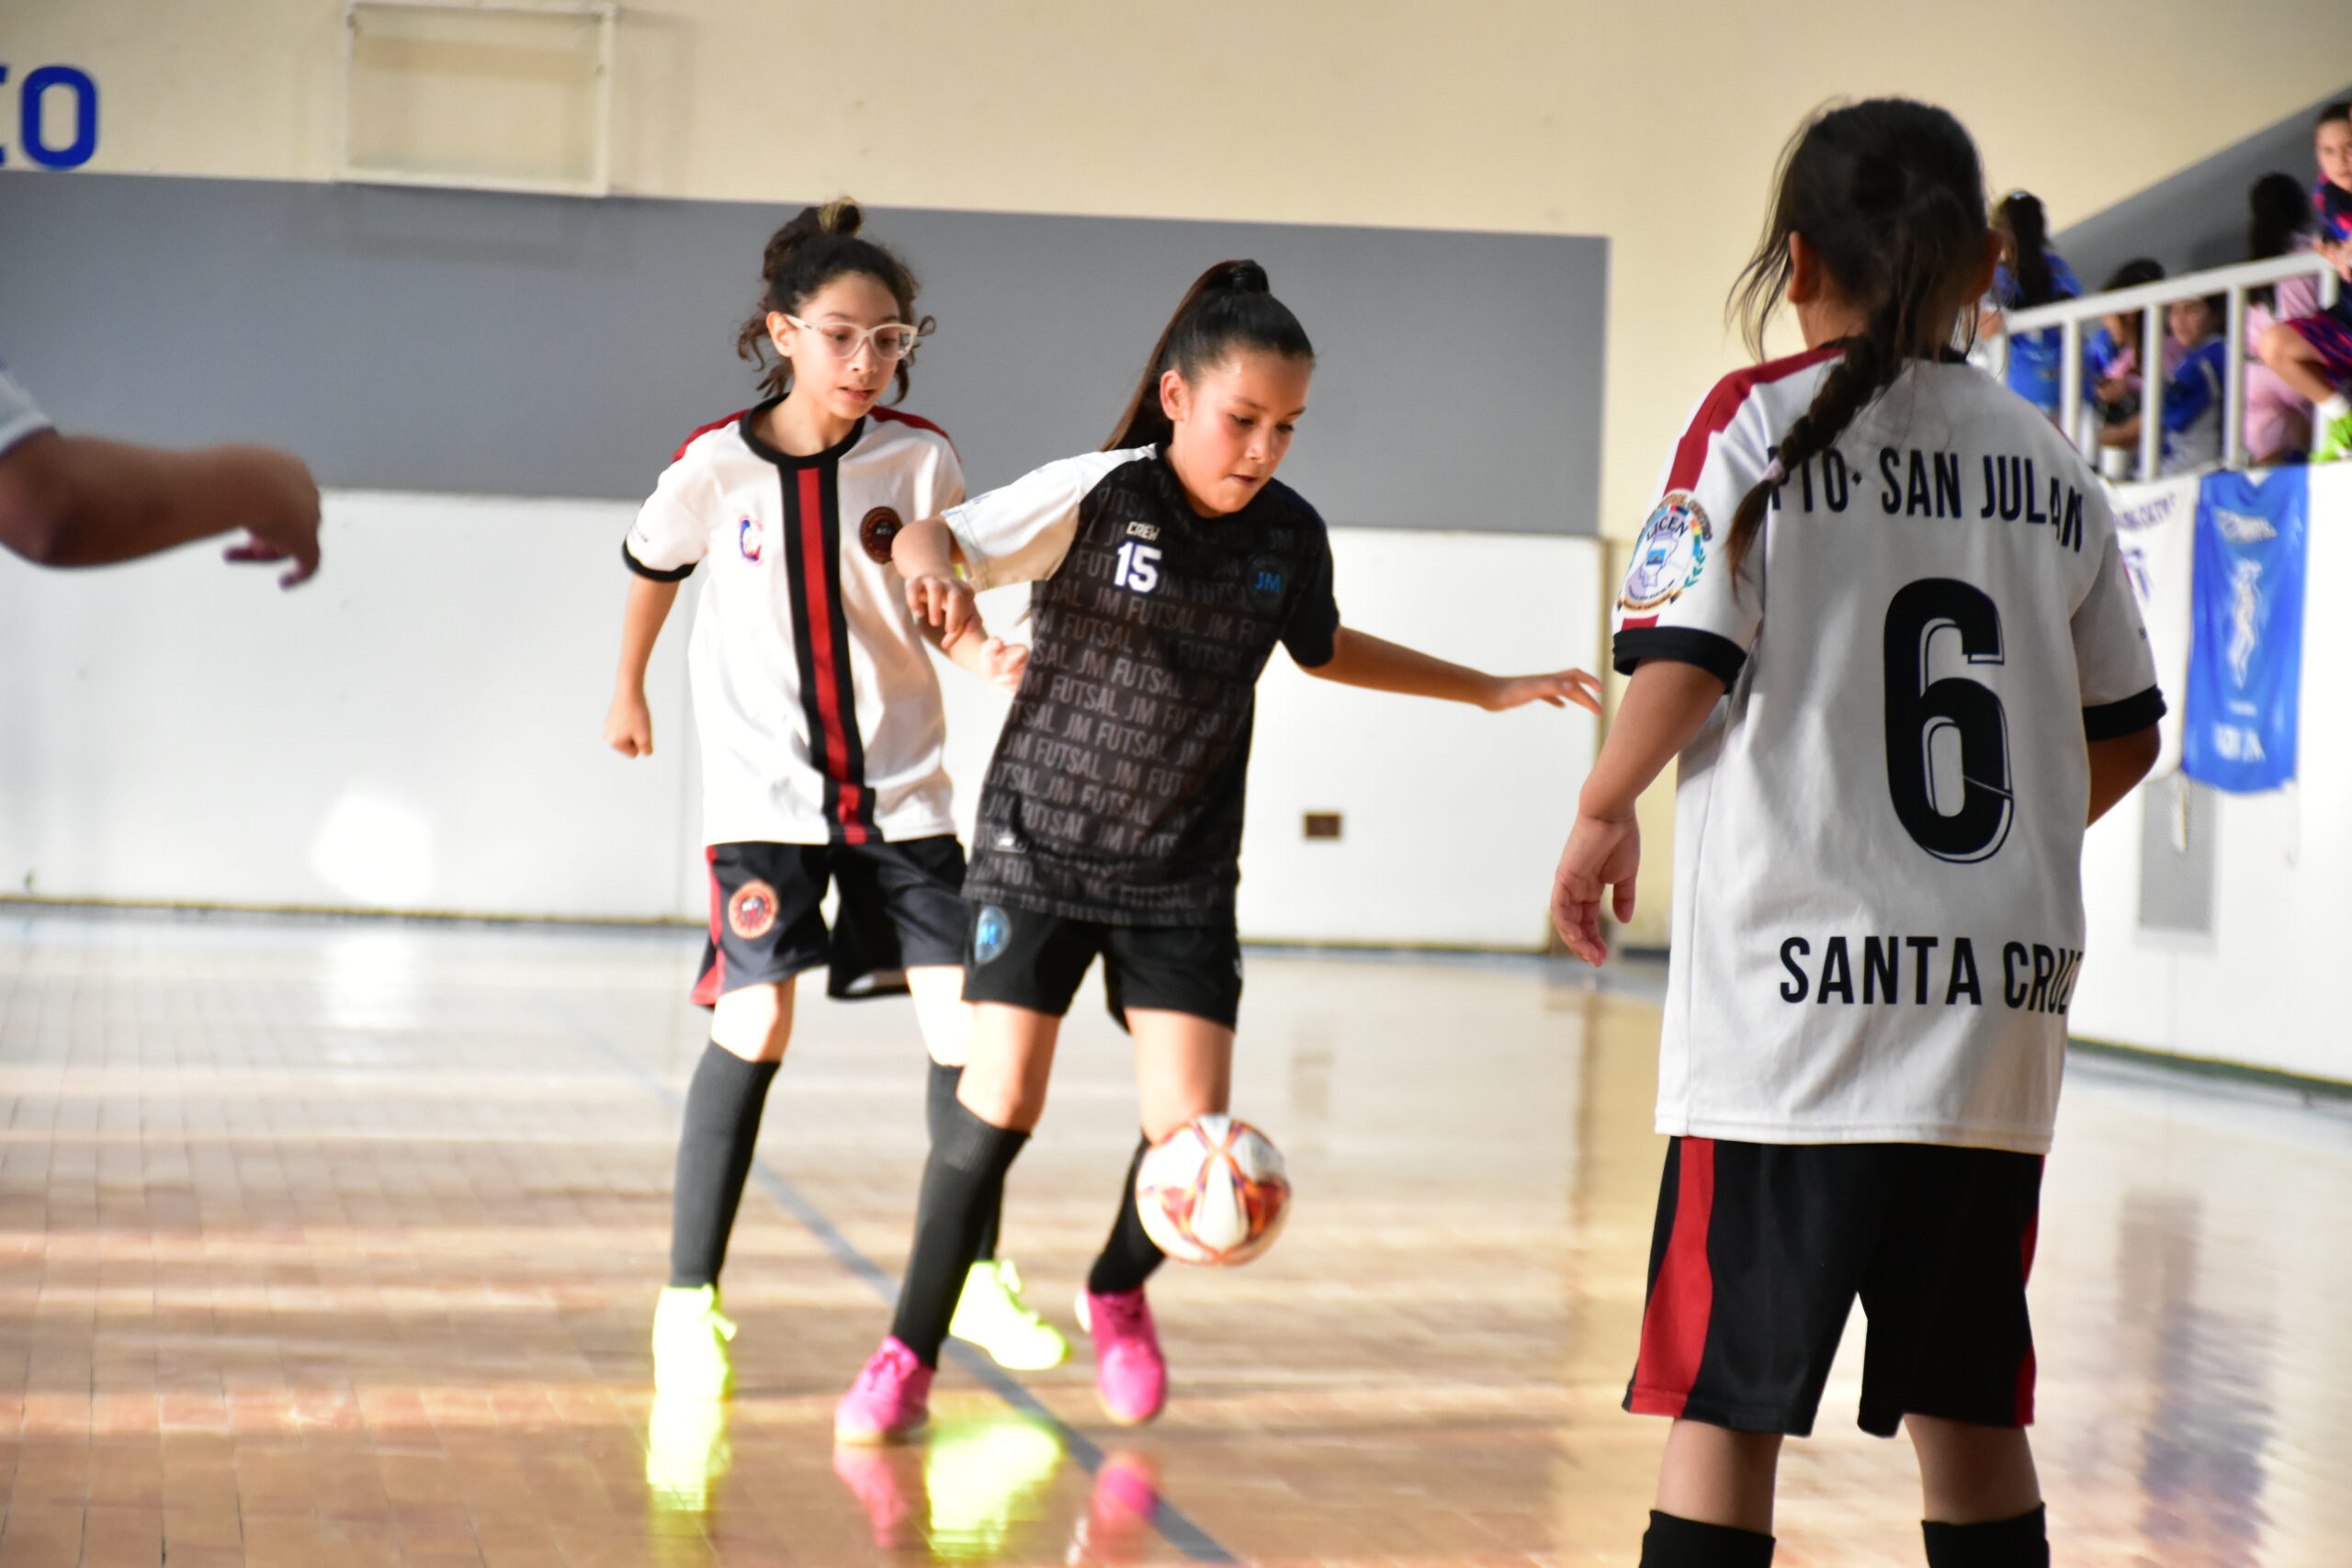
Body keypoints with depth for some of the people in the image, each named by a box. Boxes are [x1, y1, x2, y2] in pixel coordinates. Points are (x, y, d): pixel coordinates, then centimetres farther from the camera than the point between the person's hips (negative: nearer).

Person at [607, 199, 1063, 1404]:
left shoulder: (918, 458, -5)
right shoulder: (715, 467, -7)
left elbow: (947, 606, -1)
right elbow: (653, 568, 13)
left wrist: (985, 654, -24)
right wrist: (627, 693, 25)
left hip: (896, 783, 2)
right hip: (761, 783, -2)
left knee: (964, 1017, -2)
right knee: (754, 1021, -15)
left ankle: (972, 1274, 17)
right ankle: (689, 1296, -3)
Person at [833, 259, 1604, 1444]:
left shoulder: (1290, 536, -1)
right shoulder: (1097, 497, -15)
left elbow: (1324, 649, 19)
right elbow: (932, 536, -18)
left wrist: (1491, 690, 23)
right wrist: (930, 559, -43)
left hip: (1183, 873, 3)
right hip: (1041, 845, -3)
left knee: (1191, 1126, -5)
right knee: (1002, 1098, -11)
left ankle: (1117, 1294, 27)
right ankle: (909, 1354, 5)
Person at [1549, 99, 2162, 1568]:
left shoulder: (1760, 423, -3)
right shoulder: (2049, 464, 10)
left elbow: (1682, 667, -11)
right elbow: (2123, 736, 14)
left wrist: (1603, 814, 7)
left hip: (1794, 991, -4)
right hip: (2000, 1008, 4)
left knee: (1722, 1403, 1)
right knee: (1970, 1408, 13)